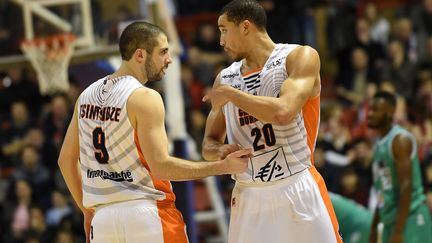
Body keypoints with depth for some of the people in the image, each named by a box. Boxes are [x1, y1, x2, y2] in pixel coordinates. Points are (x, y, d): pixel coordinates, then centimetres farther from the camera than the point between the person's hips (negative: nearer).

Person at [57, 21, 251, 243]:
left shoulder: (88, 95, 11)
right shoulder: (145, 98, -11)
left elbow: (66, 160, 17)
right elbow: (161, 166, -17)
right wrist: (223, 167, -11)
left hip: (103, 218, 6)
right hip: (146, 214, -6)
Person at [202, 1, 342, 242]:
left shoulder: (300, 57, -6)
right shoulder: (225, 79, 11)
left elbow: (283, 112, -24)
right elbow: (209, 144, 17)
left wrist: (231, 95, -12)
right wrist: (221, 151, -8)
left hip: (298, 195, -5)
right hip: (249, 200, 5)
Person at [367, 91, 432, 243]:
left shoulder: (400, 140, -13)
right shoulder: (379, 144, 16)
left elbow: (406, 186, -20)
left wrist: (398, 231, -25)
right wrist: (374, 227, 21)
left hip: (410, 218, -10)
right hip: (390, 219, 10)